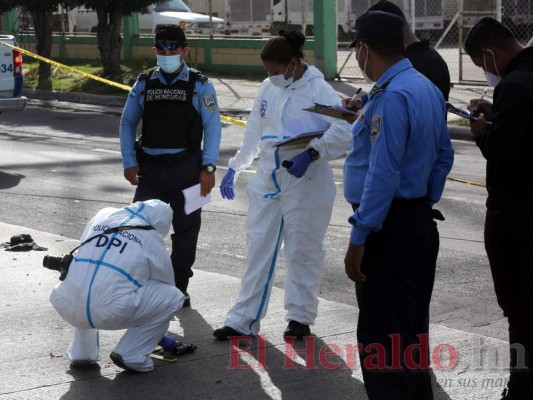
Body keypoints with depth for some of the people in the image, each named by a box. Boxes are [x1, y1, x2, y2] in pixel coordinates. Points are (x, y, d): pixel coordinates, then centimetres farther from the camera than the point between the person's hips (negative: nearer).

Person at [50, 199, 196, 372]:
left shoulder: (102, 216, 23)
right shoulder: (152, 241, 13)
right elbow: (164, 287, 24)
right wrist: (161, 338, 43)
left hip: (69, 308, 5)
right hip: (111, 313, -5)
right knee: (174, 297, 13)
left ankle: (81, 351, 26)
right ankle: (131, 355, 9)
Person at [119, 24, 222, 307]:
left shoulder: (199, 85, 0)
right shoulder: (144, 84, 8)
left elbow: (212, 127, -2)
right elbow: (127, 123, 13)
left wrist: (208, 168, -11)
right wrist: (129, 163, 3)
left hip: (186, 169, -2)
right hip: (151, 168, 2)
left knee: (185, 231, 5)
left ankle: (179, 290, 16)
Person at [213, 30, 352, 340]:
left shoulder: (319, 90, -12)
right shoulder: (269, 88, 9)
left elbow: (343, 130, -24)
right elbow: (254, 133, 19)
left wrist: (311, 154, -31)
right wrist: (235, 169, 20)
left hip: (305, 183, -6)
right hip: (267, 180, 6)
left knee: (303, 251, 5)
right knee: (258, 248, 8)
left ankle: (301, 317, 20)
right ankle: (245, 320, 13)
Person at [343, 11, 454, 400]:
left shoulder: (391, 97, -20)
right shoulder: (428, 88, 9)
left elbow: (383, 174, -24)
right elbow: (444, 155, 17)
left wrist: (359, 239, -21)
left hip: (390, 231, -10)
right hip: (421, 223, 10)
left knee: (382, 338, -5)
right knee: (413, 331, 19)